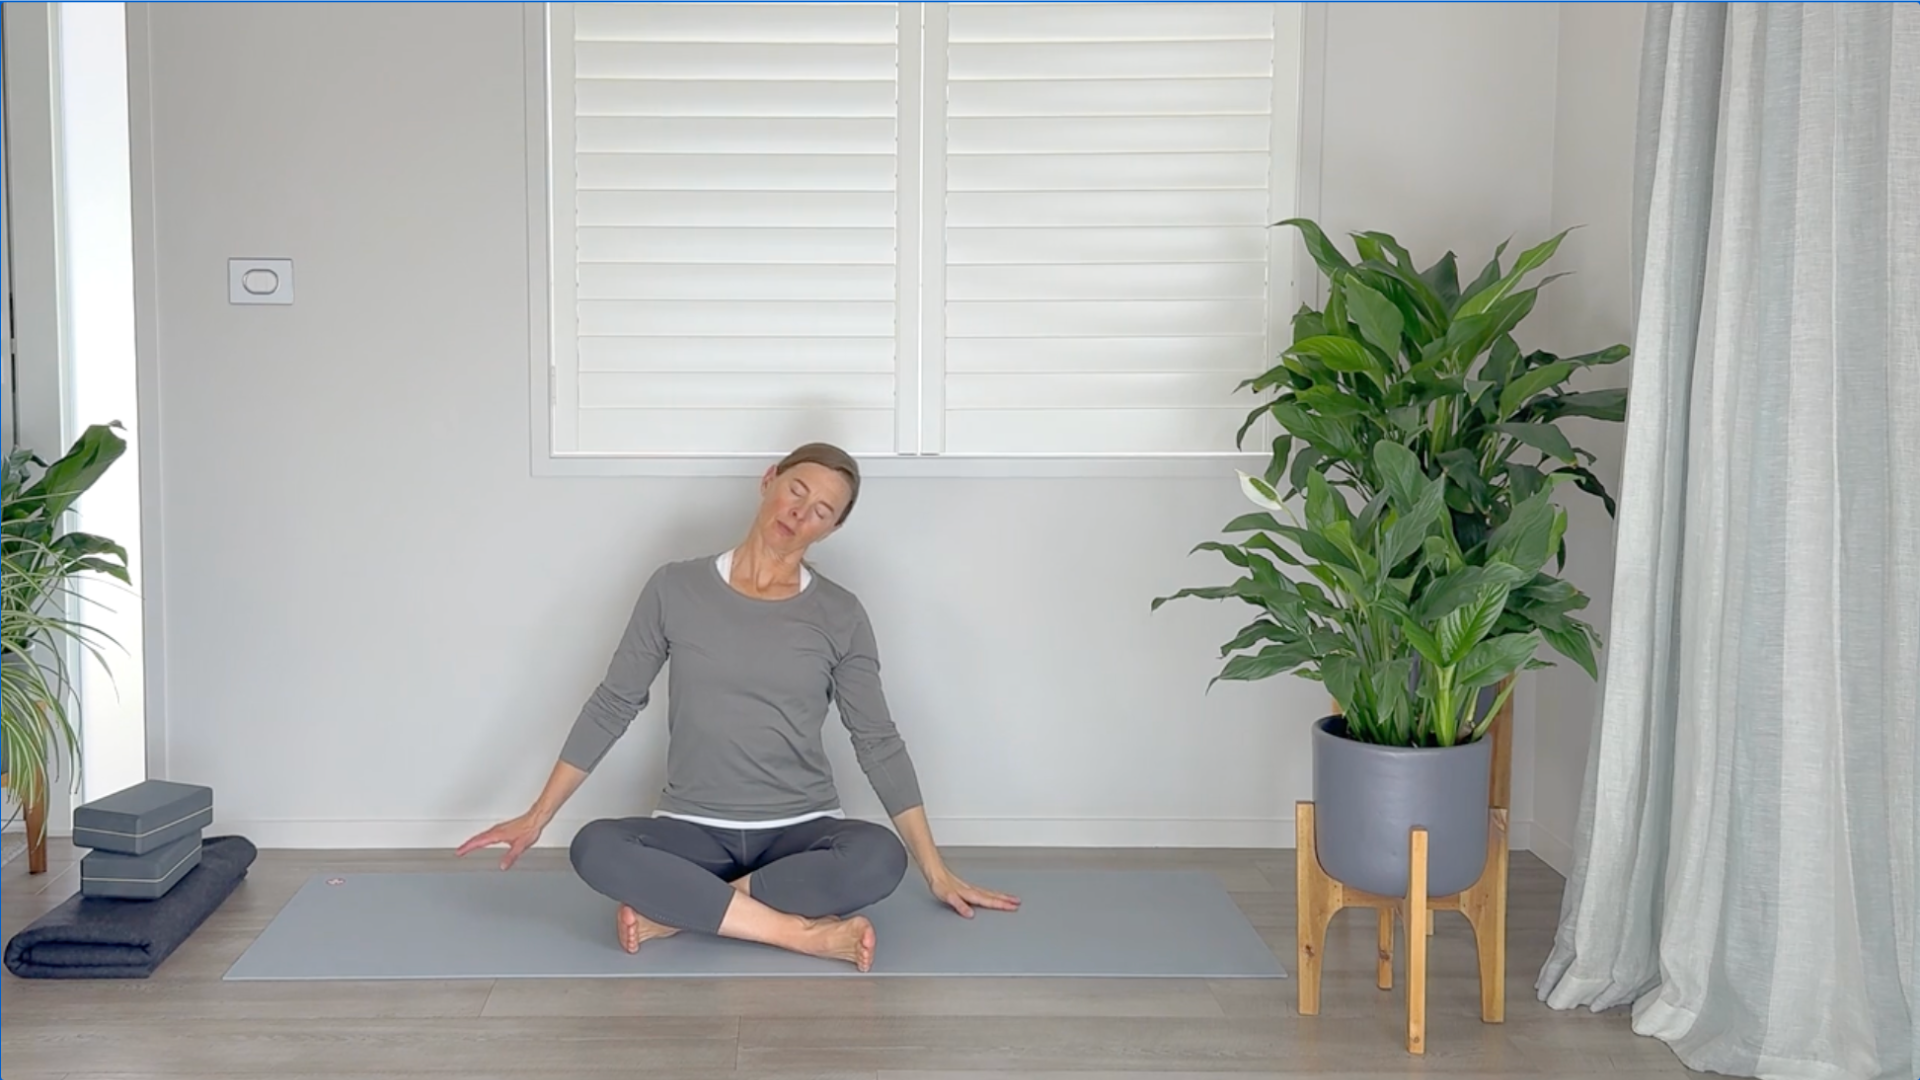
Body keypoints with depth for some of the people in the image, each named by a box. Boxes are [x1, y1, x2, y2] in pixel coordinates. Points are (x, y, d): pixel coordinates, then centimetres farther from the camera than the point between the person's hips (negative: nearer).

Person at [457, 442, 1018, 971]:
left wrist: (937, 872, 0)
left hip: (802, 832, 0)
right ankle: (806, 933, -30)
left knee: (879, 857, -34)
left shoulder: (840, 615, -2)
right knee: (595, 848, -32)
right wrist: (536, 817, 4)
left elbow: (877, 742, 2)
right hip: (695, 830, 0)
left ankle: (675, 908, -22)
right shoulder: (676, 589, -2)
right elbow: (612, 705, 5)